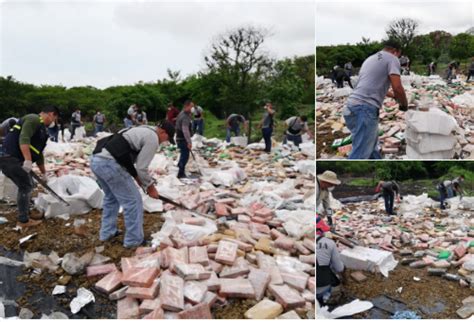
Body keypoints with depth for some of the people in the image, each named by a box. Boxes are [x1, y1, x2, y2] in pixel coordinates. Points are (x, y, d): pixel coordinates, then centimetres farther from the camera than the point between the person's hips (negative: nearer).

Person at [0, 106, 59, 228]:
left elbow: (39, 153, 30)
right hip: (11, 158, -10)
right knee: (26, 187, -4)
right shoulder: (33, 119, -9)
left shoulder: (41, 128, 22)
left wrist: (44, 173, 35)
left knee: (26, 186, 18)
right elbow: (24, 139, -25)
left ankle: (25, 217, 28)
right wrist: (28, 160, -32)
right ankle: (23, 221, 5)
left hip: (15, 159, 10)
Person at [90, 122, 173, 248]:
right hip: (109, 164, -10)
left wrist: (137, 178, 28)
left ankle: (106, 233, 39)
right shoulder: (153, 139, -2)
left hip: (96, 160, 10)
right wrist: (150, 187, 10)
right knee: (133, 201, 3)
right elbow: (141, 168, -4)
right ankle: (133, 240, 14)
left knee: (111, 197, 29)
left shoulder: (142, 131, 28)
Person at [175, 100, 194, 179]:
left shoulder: (183, 114, 12)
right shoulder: (185, 117, -21)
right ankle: (181, 174, -1)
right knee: (185, 155, -6)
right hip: (183, 139, -10)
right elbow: (185, 130, -31)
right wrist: (189, 142, -34)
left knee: (184, 155, 24)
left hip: (180, 138, 10)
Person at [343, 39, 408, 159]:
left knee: (371, 148, 21)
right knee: (360, 154, -11)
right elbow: (397, 87, -10)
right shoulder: (392, 58, 2)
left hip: (353, 105, 10)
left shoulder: (371, 58, 28)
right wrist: (404, 104, 8)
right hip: (365, 108, -9)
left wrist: (393, 95, 49)